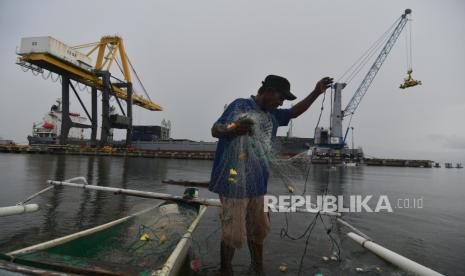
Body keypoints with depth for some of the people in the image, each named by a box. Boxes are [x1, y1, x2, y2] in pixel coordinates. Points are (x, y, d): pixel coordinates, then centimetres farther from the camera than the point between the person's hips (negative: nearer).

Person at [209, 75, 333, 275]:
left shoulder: (272, 115, 16)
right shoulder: (240, 105, -8)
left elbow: (295, 112, 28)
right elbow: (215, 130, -12)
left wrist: (316, 92, 20)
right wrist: (233, 129, -34)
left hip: (258, 184, 8)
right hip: (235, 184, -7)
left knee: (259, 230, 18)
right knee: (233, 234, 0)